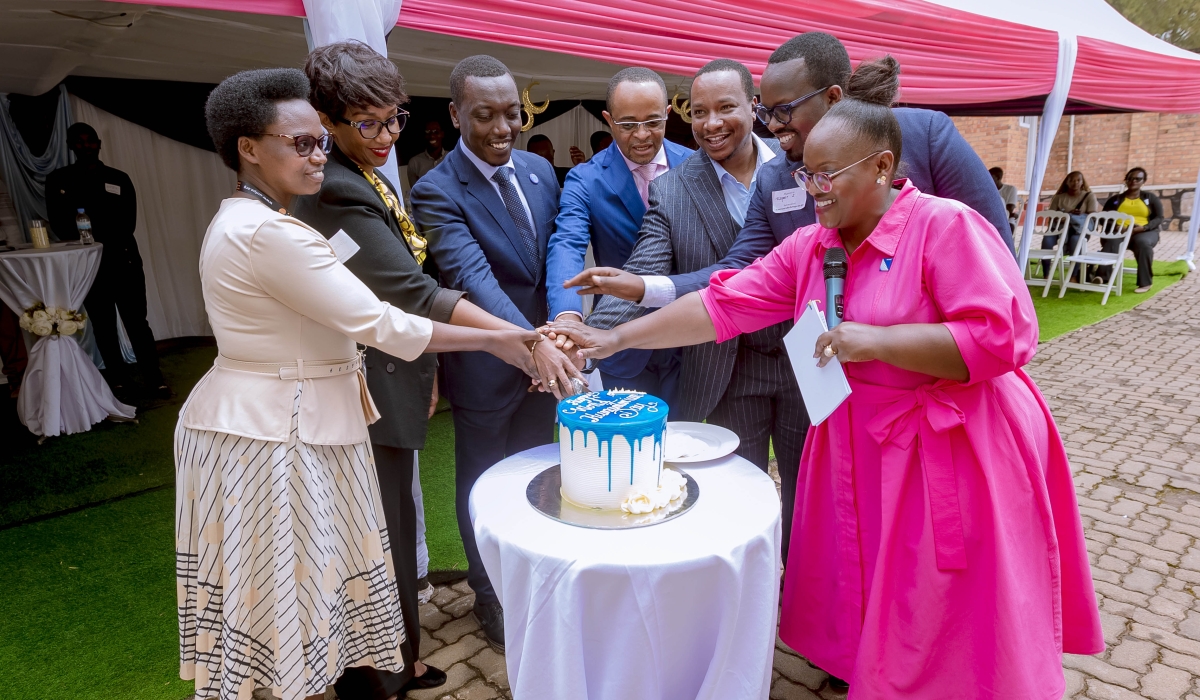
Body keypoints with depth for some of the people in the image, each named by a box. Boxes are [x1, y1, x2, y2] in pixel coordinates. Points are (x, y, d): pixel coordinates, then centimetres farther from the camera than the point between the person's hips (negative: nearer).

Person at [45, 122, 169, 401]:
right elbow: (60, 226, 2)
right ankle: (117, 382, 12)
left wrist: (103, 241, -15)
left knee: (137, 322, -4)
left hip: (123, 261, 0)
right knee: (103, 327, 5)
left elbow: (128, 223, 1)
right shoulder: (58, 180, 8)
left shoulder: (119, 179, 10)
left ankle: (153, 381, -4)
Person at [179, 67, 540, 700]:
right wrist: (493, 341, -17)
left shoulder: (238, 221, 12)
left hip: (250, 416, 10)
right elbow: (379, 322, -22)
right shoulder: (269, 233, -22)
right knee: (289, 579, 6)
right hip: (276, 435, -10)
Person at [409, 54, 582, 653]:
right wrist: (533, 344, -44)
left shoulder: (540, 171, 3)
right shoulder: (437, 192, -17)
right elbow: (472, 279, -31)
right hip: (484, 367, -5)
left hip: (546, 354, 6)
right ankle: (489, 595, 38)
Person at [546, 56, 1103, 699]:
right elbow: (723, 305, -1)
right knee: (856, 605, 16)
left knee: (944, 637, 7)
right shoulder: (809, 247, 4)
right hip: (857, 448, 6)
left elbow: (998, 339, -20)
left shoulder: (946, 225, -14)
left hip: (954, 455, -5)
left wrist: (874, 341, -25)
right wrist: (613, 339, -5)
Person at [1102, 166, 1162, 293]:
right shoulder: (1115, 199, 18)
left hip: (1145, 232, 0)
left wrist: (1143, 227, -13)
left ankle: (1145, 282, -32)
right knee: (1110, 242, -38)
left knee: (1142, 242, -38)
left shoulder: (1151, 198, 17)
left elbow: (1159, 219, 7)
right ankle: (1103, 277, -53)